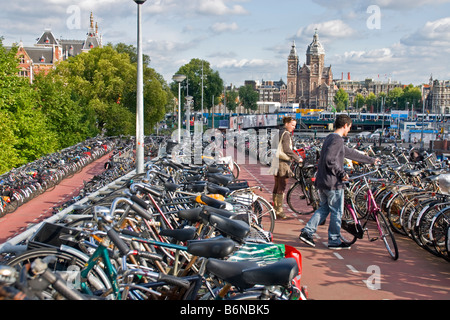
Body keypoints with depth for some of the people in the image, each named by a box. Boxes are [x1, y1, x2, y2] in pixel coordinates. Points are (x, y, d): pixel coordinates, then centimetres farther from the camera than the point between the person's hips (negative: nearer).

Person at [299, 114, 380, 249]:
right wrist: (342, 174, -16)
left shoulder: (330, 138, 17)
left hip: (321, 182, 9)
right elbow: (330, 160, -28)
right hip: (333, 183, -9)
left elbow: (350, 153, 25)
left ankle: (307, 232, 11)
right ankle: (334, 241, 12)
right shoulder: (337, 140, -15)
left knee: (323, 209, 19)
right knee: (336, 212, 3)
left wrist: (371, 160, 31)